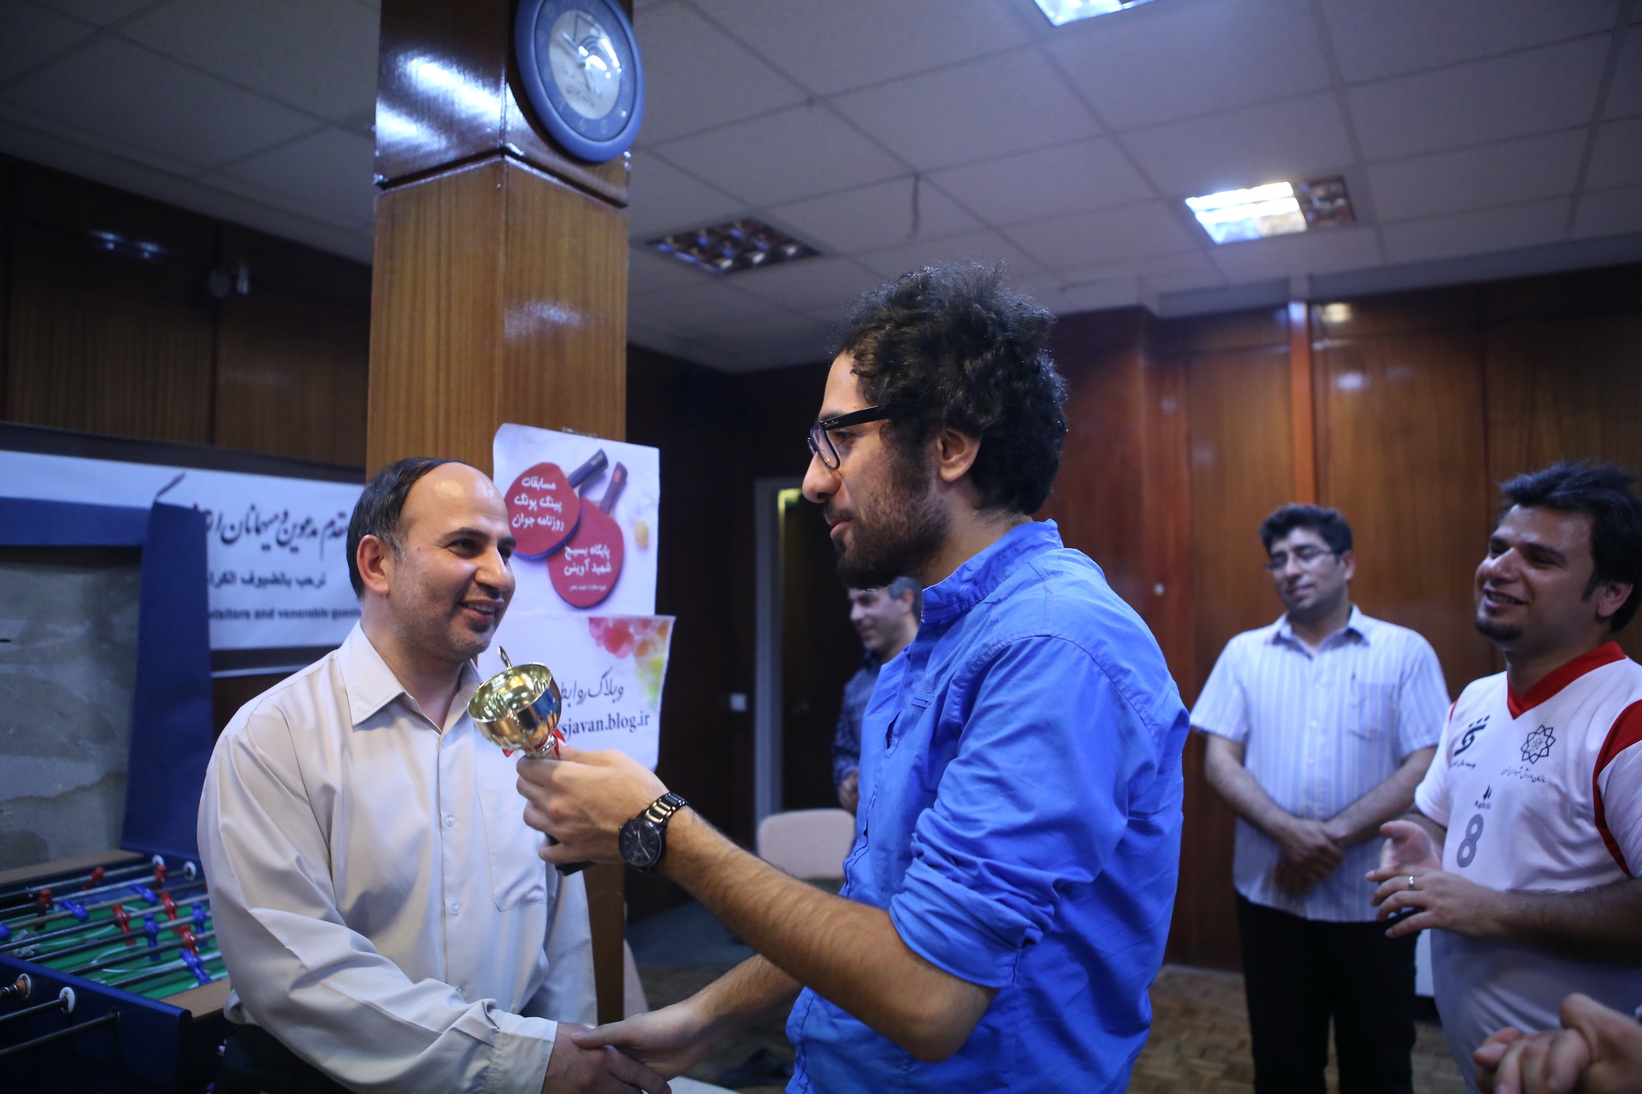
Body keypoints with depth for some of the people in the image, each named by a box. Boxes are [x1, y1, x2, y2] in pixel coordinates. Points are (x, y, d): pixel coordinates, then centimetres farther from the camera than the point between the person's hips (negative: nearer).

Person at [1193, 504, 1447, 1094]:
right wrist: (1288, 831, -16)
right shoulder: (1245, 653, 5)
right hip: (1270, 892, 2)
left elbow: (1426, 765, -8)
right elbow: (1219, 759, -1)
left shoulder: (1404, 651, 0)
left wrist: (1338, 835, -17)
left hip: (1370, 896, -1)